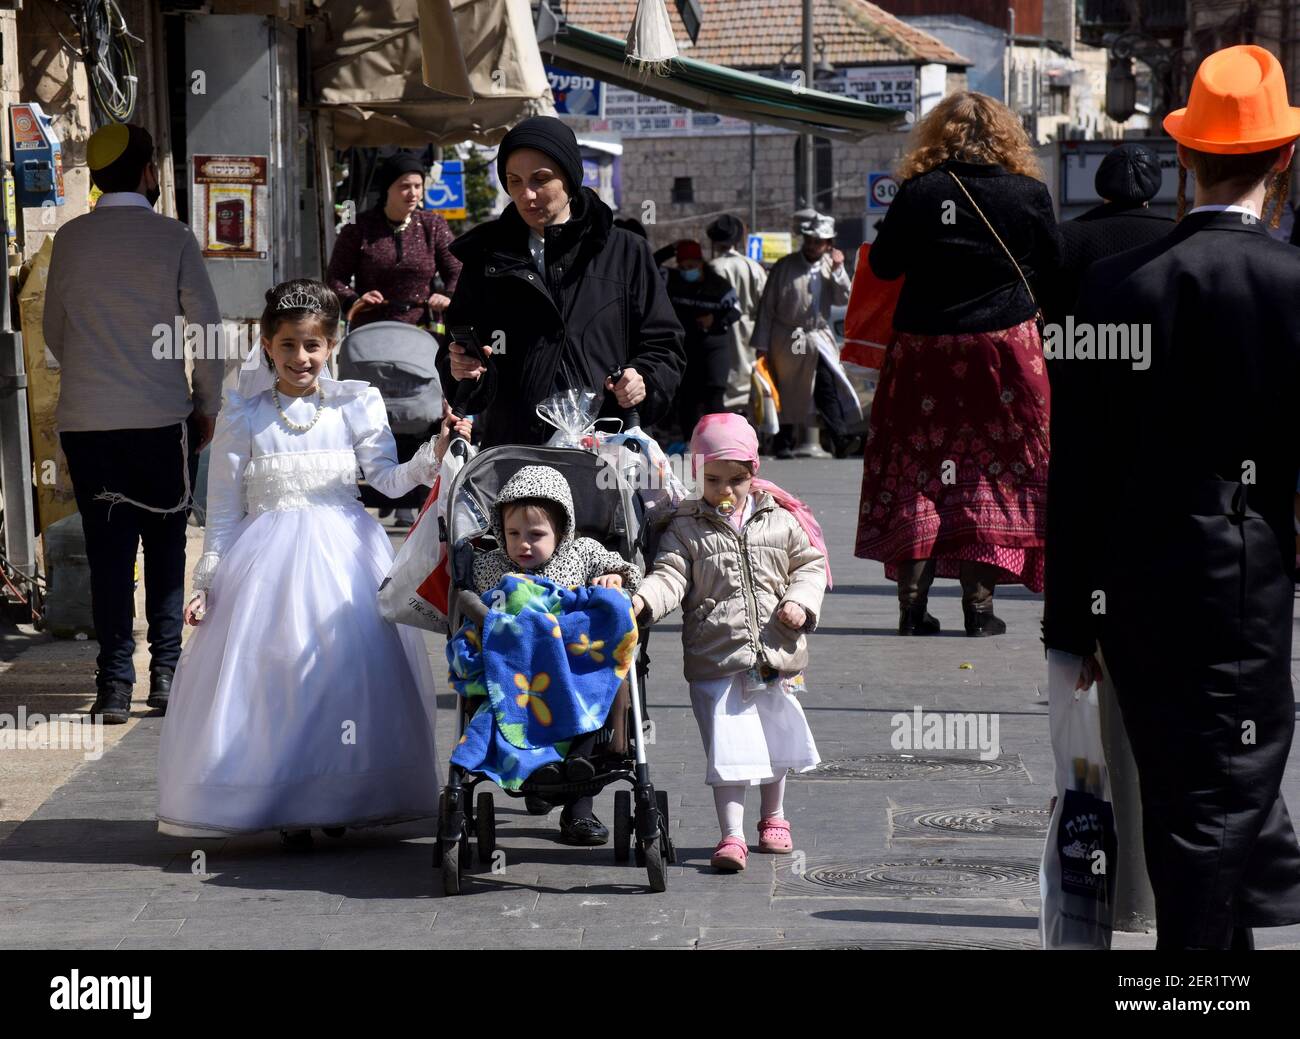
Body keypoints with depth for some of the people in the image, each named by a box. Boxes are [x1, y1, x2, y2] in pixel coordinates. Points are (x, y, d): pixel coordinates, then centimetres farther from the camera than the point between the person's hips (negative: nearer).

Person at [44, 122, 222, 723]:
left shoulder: (70, 239, 3)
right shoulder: (172, 238, -5)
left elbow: (52, 328, 12)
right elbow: (207, 328, -5)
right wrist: (207, 405, 6)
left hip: (85, 420, 2)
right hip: (163, 419, -2)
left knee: (108, 550, 5)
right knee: (165, 549, 10)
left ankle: (114, 684, 2)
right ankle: (166, 673, 9)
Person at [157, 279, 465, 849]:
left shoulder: (355, 404, 5)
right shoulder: (243, 416, 4)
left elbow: (387, 477, -3)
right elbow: (224, 508, 6)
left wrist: (434, 455, -20)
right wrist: (207, 579, 3)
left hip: (345, 555, 0)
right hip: (268, 559, 0)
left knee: (348, 668, -4)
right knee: (271, 670, -4)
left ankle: (338, 798, 10)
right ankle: (286, 807, 6)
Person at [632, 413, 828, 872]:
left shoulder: (781, 521, 6)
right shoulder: (686, 529, 0)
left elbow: (810, 564, 13)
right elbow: (670, 577, -9)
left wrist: (801, 601, -5)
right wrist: (641, 601, -29)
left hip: (776, 658, 3)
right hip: (715, 659, -3)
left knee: (774, 742, 16)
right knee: (727, 747, -8)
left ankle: (773, 817, 37)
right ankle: (732, 835, -5)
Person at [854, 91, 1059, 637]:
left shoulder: (917, 193, -5)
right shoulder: (1029, 194, -4)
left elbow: (883, 265, 3)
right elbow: (1052, 271, 5)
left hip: (923, 347, 0)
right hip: (1005, 346, 0)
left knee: (917, 468, 8)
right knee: (992, 470, 6)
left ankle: (912, 601, 4)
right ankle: (979, 602, 2)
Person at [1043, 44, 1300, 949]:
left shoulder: (1117, 281, 1)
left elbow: (1076, 465, 4)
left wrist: (1073, 620, 11)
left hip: (1128, 594, 4)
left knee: (1183, 806, 14)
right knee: (1224, 803, 2)